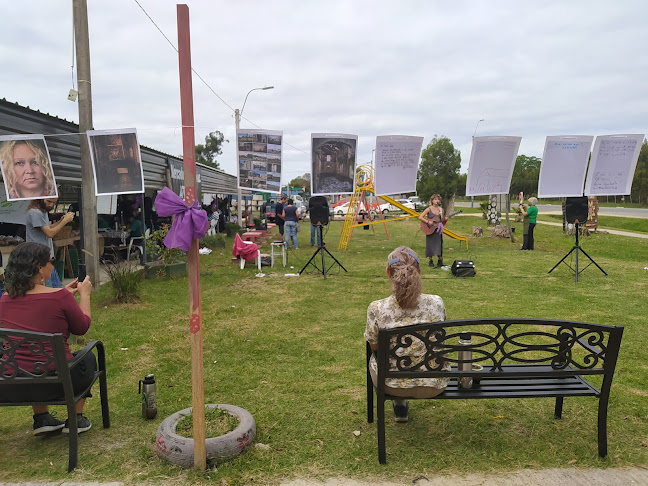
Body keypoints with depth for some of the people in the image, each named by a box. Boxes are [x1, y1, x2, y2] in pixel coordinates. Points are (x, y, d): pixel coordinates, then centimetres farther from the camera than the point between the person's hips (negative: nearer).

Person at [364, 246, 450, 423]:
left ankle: (400, 405, 42)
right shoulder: (436, 303, -16)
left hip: (393, 385, -1)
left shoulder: (377, 309, -22)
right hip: (435, 384, 2)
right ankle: (401, 407, 50)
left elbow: (374, 345, -3)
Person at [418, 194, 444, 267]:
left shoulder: (441, 209, 4)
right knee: (430, 245, 2)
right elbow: (420, 217, -13)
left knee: (439, 245, 1)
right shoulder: (429, 209, -8)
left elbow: (442, 221, 11)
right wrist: (428, 222, -21)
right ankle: (430, 261, 14)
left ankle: (440, 261, 13)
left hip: (438, 230, 3)